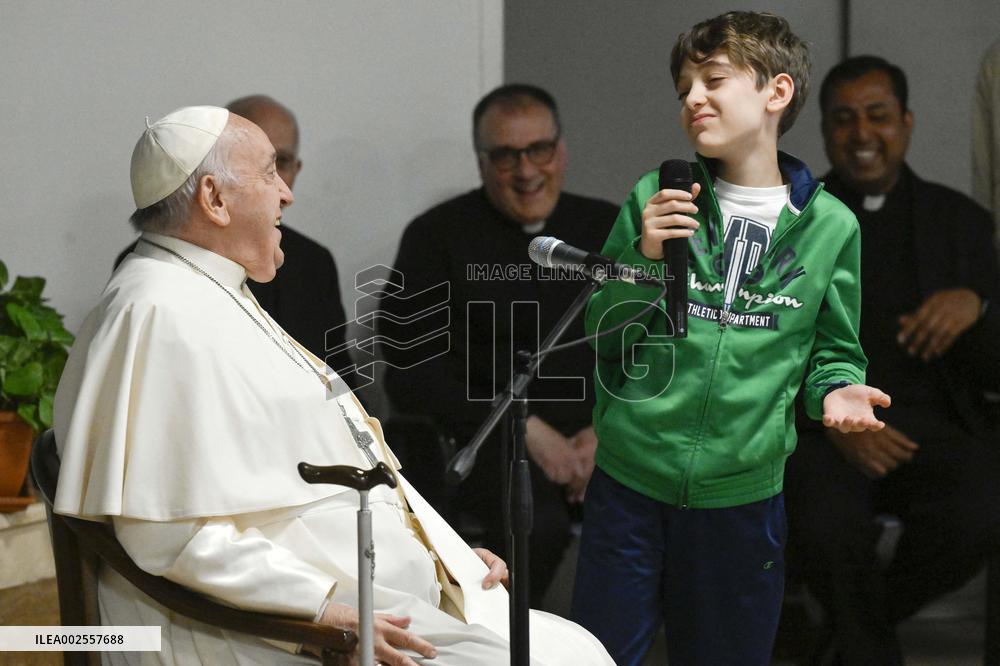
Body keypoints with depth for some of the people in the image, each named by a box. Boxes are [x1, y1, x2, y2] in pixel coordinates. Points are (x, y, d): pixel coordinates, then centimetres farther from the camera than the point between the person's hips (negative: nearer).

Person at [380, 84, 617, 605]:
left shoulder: (608, 229, 17)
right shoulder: (438, 236, 7)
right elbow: (410, 376, -1)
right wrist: (524, 428, -10)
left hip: (600, 433, 3)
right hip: (488, 438, -3)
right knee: (535, 524, -36)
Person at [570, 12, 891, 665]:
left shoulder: (830, 226, 0)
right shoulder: (657, 199, 1)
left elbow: (833, 350, 11)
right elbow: (600, 337, 4)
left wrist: (835, 390, -10)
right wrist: (644, 259, -12)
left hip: (743, 494, 0)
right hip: (630, 482, 0)